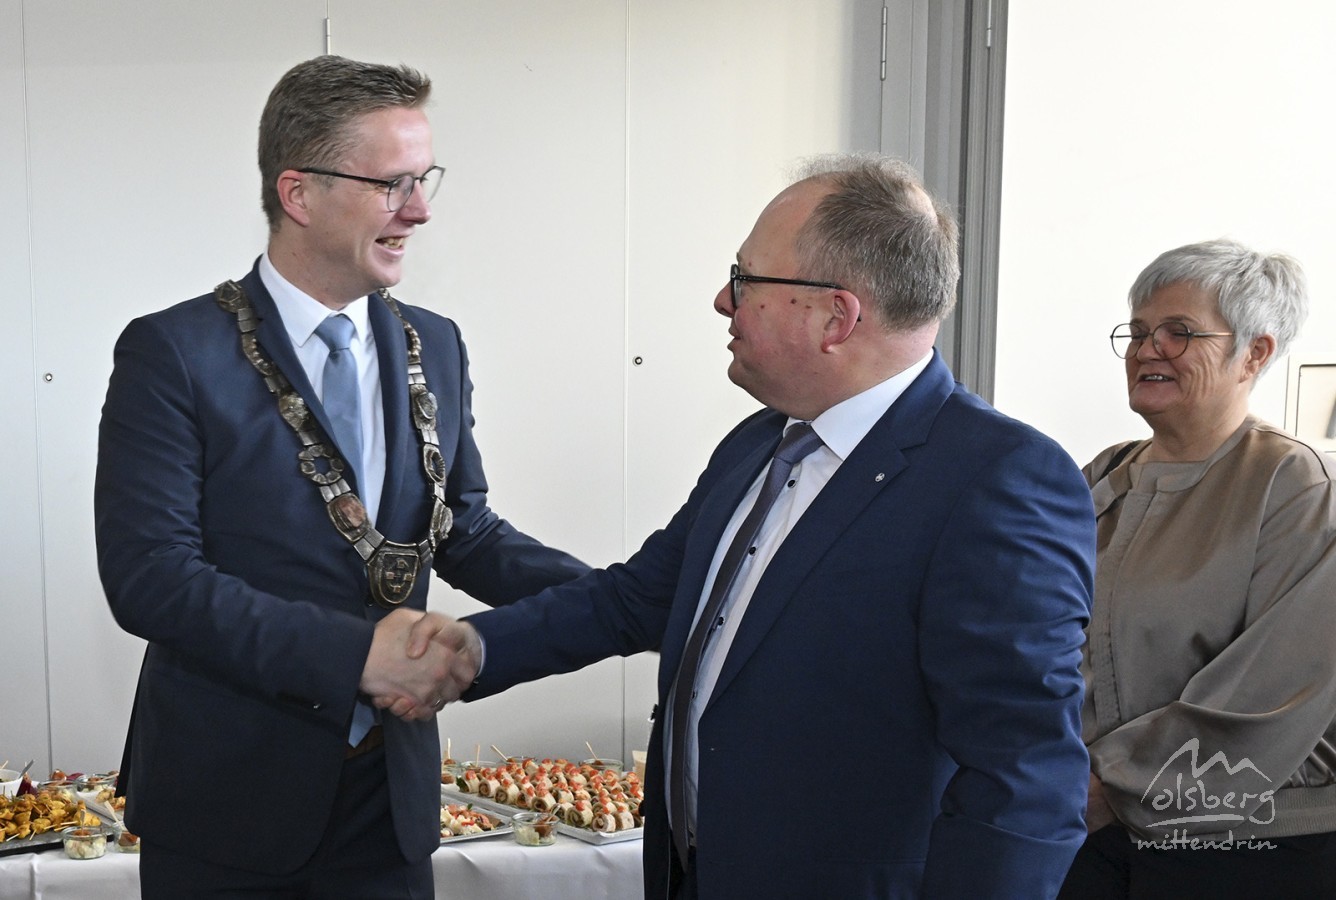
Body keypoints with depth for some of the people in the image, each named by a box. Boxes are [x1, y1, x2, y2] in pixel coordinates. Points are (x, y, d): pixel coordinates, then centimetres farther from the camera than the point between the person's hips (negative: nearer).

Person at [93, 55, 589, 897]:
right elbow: (149, 575, -19)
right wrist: (354, 652, -26)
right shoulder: (173, 353, -12)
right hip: (227, 797, -4)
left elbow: (466, 531, 8)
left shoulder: (435, 347, 3)